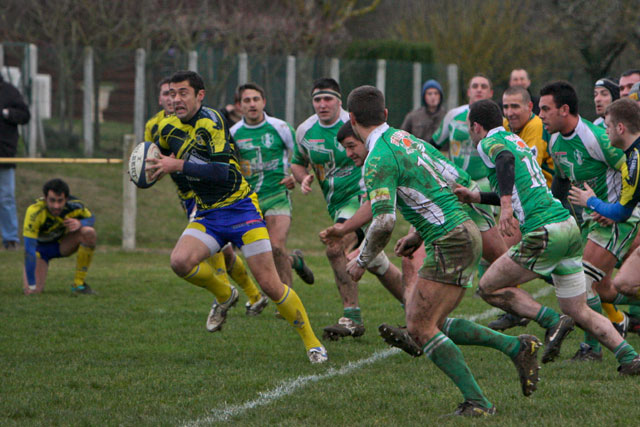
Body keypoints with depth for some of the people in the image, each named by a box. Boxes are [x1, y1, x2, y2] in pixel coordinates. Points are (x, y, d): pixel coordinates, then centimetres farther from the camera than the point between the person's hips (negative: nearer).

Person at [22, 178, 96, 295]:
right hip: (40, 247, -3)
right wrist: (31, 285, -39)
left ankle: (79, 284, -15)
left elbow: (90, 218, -3)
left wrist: (80, 223, -29)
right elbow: (29, 249, -37)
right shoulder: (35, 212, -36)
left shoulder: (75, 206, -25)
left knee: (89, 233, -27)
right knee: (33, 292, -21)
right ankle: (27, 276, 18)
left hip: (62, 243, 3)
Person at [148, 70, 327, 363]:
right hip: (206, 215, 6)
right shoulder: (170, 129, 6)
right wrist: (157, 166, 4)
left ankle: (312, 342, 8)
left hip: (239, 208, -6)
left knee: (269, 284, -10)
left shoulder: (210, 121, -16)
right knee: (180, 261, -22)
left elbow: (225, 172, -27)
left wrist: (179, 165, -25)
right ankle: (224, 296, 8)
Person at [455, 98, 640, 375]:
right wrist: (475, 196, 35)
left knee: (489, 287, 4)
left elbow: (505, 159, -26)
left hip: (546, 232, -9)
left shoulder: (489, 142, -1)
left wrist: (506, 205, -37)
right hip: (569, 226, 9)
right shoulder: (516, 140, 26)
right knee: (579, 312, 13)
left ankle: (552, 322, -6)